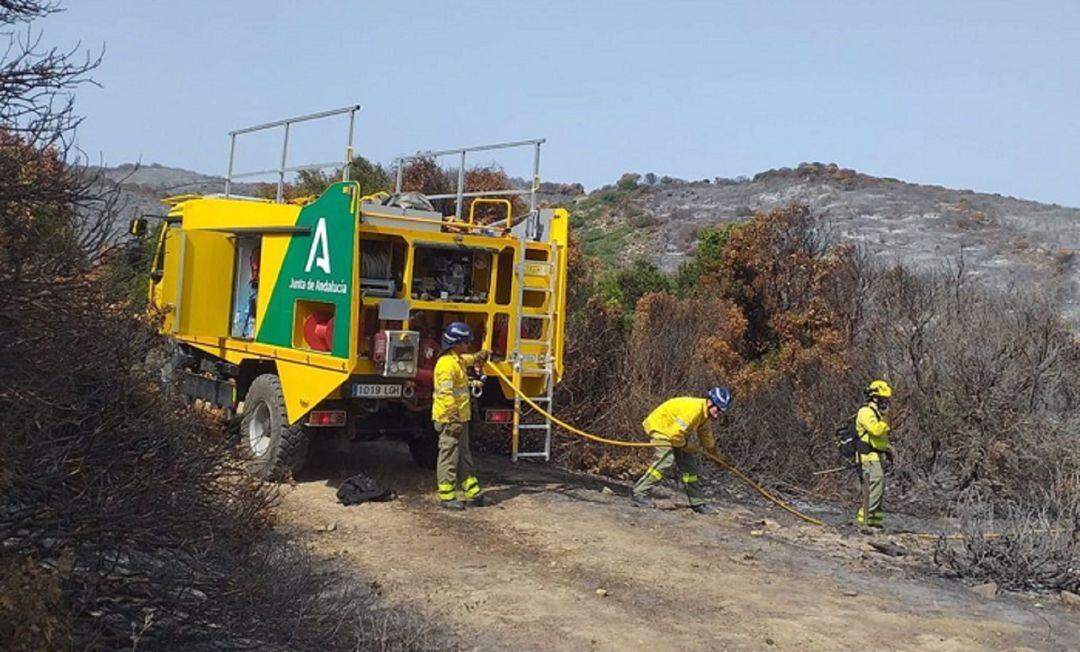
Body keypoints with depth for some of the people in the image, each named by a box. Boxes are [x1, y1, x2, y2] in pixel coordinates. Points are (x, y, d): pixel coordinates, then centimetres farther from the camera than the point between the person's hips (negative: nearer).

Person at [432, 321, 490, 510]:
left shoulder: (458, 359, 10)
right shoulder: (446, 364, -19)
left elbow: (468, 360, 38)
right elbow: (446, 395, -24)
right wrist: (453, 420, -26)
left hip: (460, 418, 10)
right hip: (450, 420, -10)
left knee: (464, 457, 15)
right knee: (449, 457, -3)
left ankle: (473, 494, 21)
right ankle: (446, 497, 4)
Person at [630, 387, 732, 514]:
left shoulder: (706, 414, 2)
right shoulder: (693, 408, -31)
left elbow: (707, 437, 20)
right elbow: (676, 432, -33)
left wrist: (715, 456, 28)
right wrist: (683, 445, -15)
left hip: (675, 432, 10)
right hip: (659, 426, -10)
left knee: (689, 463, 7)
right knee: (666, 459, -28)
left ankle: (697, 502, 16)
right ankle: (639, 492, -24)